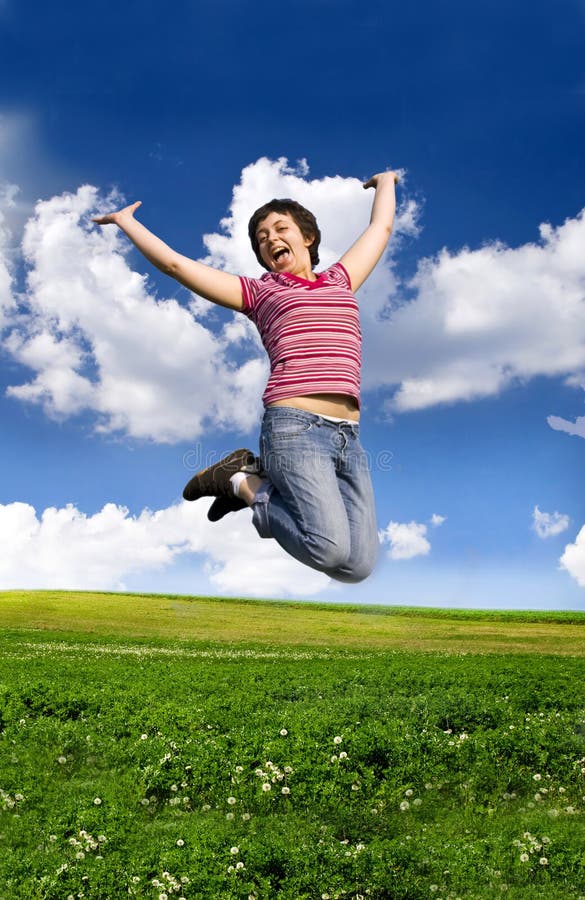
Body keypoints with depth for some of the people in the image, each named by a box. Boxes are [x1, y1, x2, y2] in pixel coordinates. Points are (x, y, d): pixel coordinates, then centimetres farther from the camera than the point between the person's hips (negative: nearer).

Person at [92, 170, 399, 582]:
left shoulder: (340, 280, 26)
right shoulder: (257, 290, 17)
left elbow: (381, 227, 40)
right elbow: (174, 262, 17)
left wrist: (385, 182, 56)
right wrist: (126, 220, 26)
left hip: (349, 436, 5)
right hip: (294, 427, -4)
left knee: (359, 565, -10)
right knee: (330, 547, -24)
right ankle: (243, 482, 3)